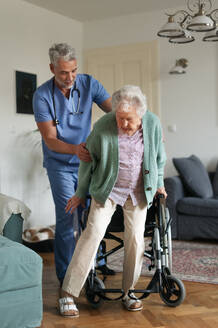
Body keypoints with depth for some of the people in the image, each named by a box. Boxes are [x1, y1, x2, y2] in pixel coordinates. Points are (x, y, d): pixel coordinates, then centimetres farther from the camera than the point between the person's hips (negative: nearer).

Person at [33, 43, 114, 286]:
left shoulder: (89, 84, -10)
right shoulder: (42, 95, -17)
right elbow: (50, 140, -21)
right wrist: (75, 149, -41)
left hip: (87, 160, 3)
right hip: (60, 164, -3)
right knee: (67, 217, -7)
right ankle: (66, 275, 5)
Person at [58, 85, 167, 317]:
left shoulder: (153, 123, -10)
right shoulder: (103, 126, -17)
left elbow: (159, 156, 8)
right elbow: (88, 160, -4)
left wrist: (159, 184, 12)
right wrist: (81, 193, 2)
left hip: (139, 191, 3)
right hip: (107, 189, -2)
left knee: (135, 238, 0)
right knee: (93, 232, -13)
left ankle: (129, 293, 18)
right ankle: (67, 294, -9)